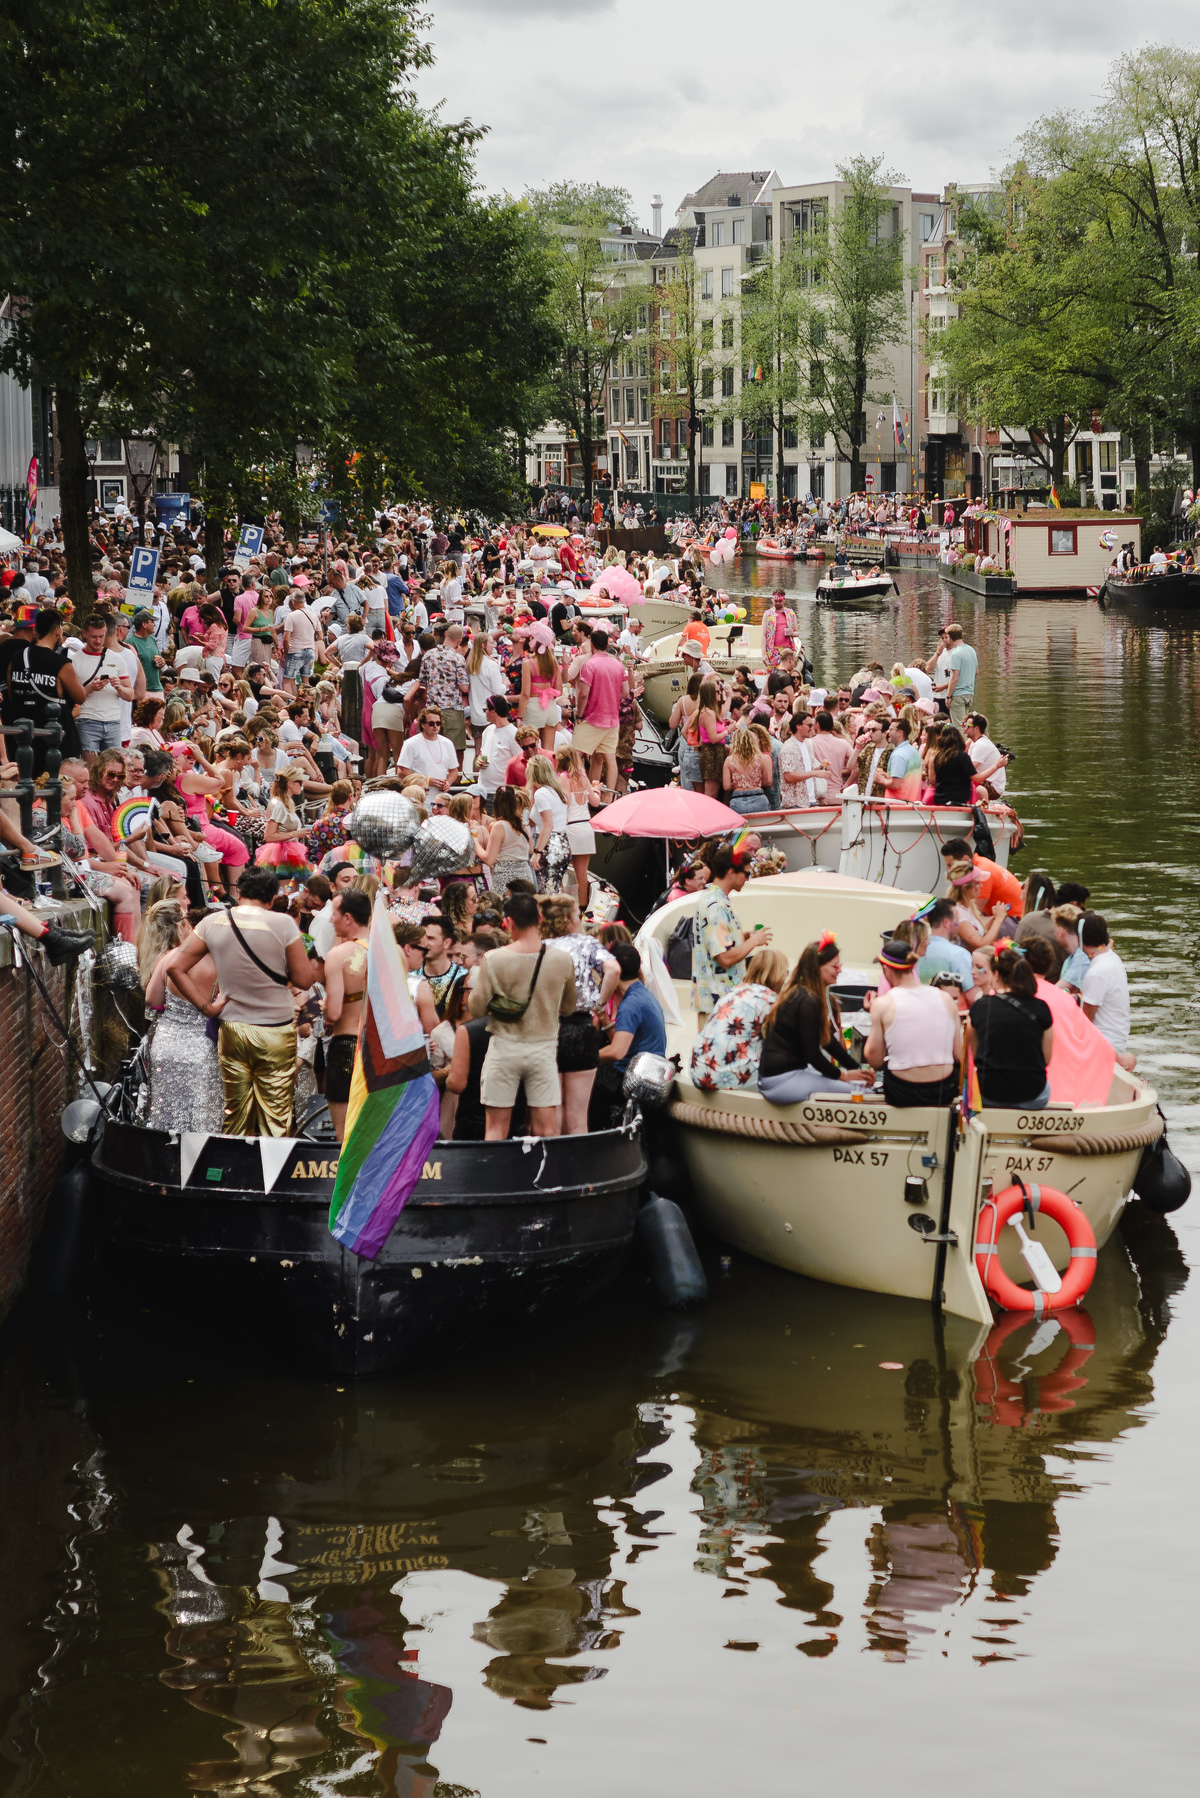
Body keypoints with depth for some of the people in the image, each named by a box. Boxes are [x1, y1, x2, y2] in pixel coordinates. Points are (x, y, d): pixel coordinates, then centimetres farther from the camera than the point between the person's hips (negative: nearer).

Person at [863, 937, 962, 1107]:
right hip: (944, 1093, 3)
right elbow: (960, 1055, 4)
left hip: (902, 1095, -2)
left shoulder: (883, 1005, -9)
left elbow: (875, 1060, -2)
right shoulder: (945, 998, 0)